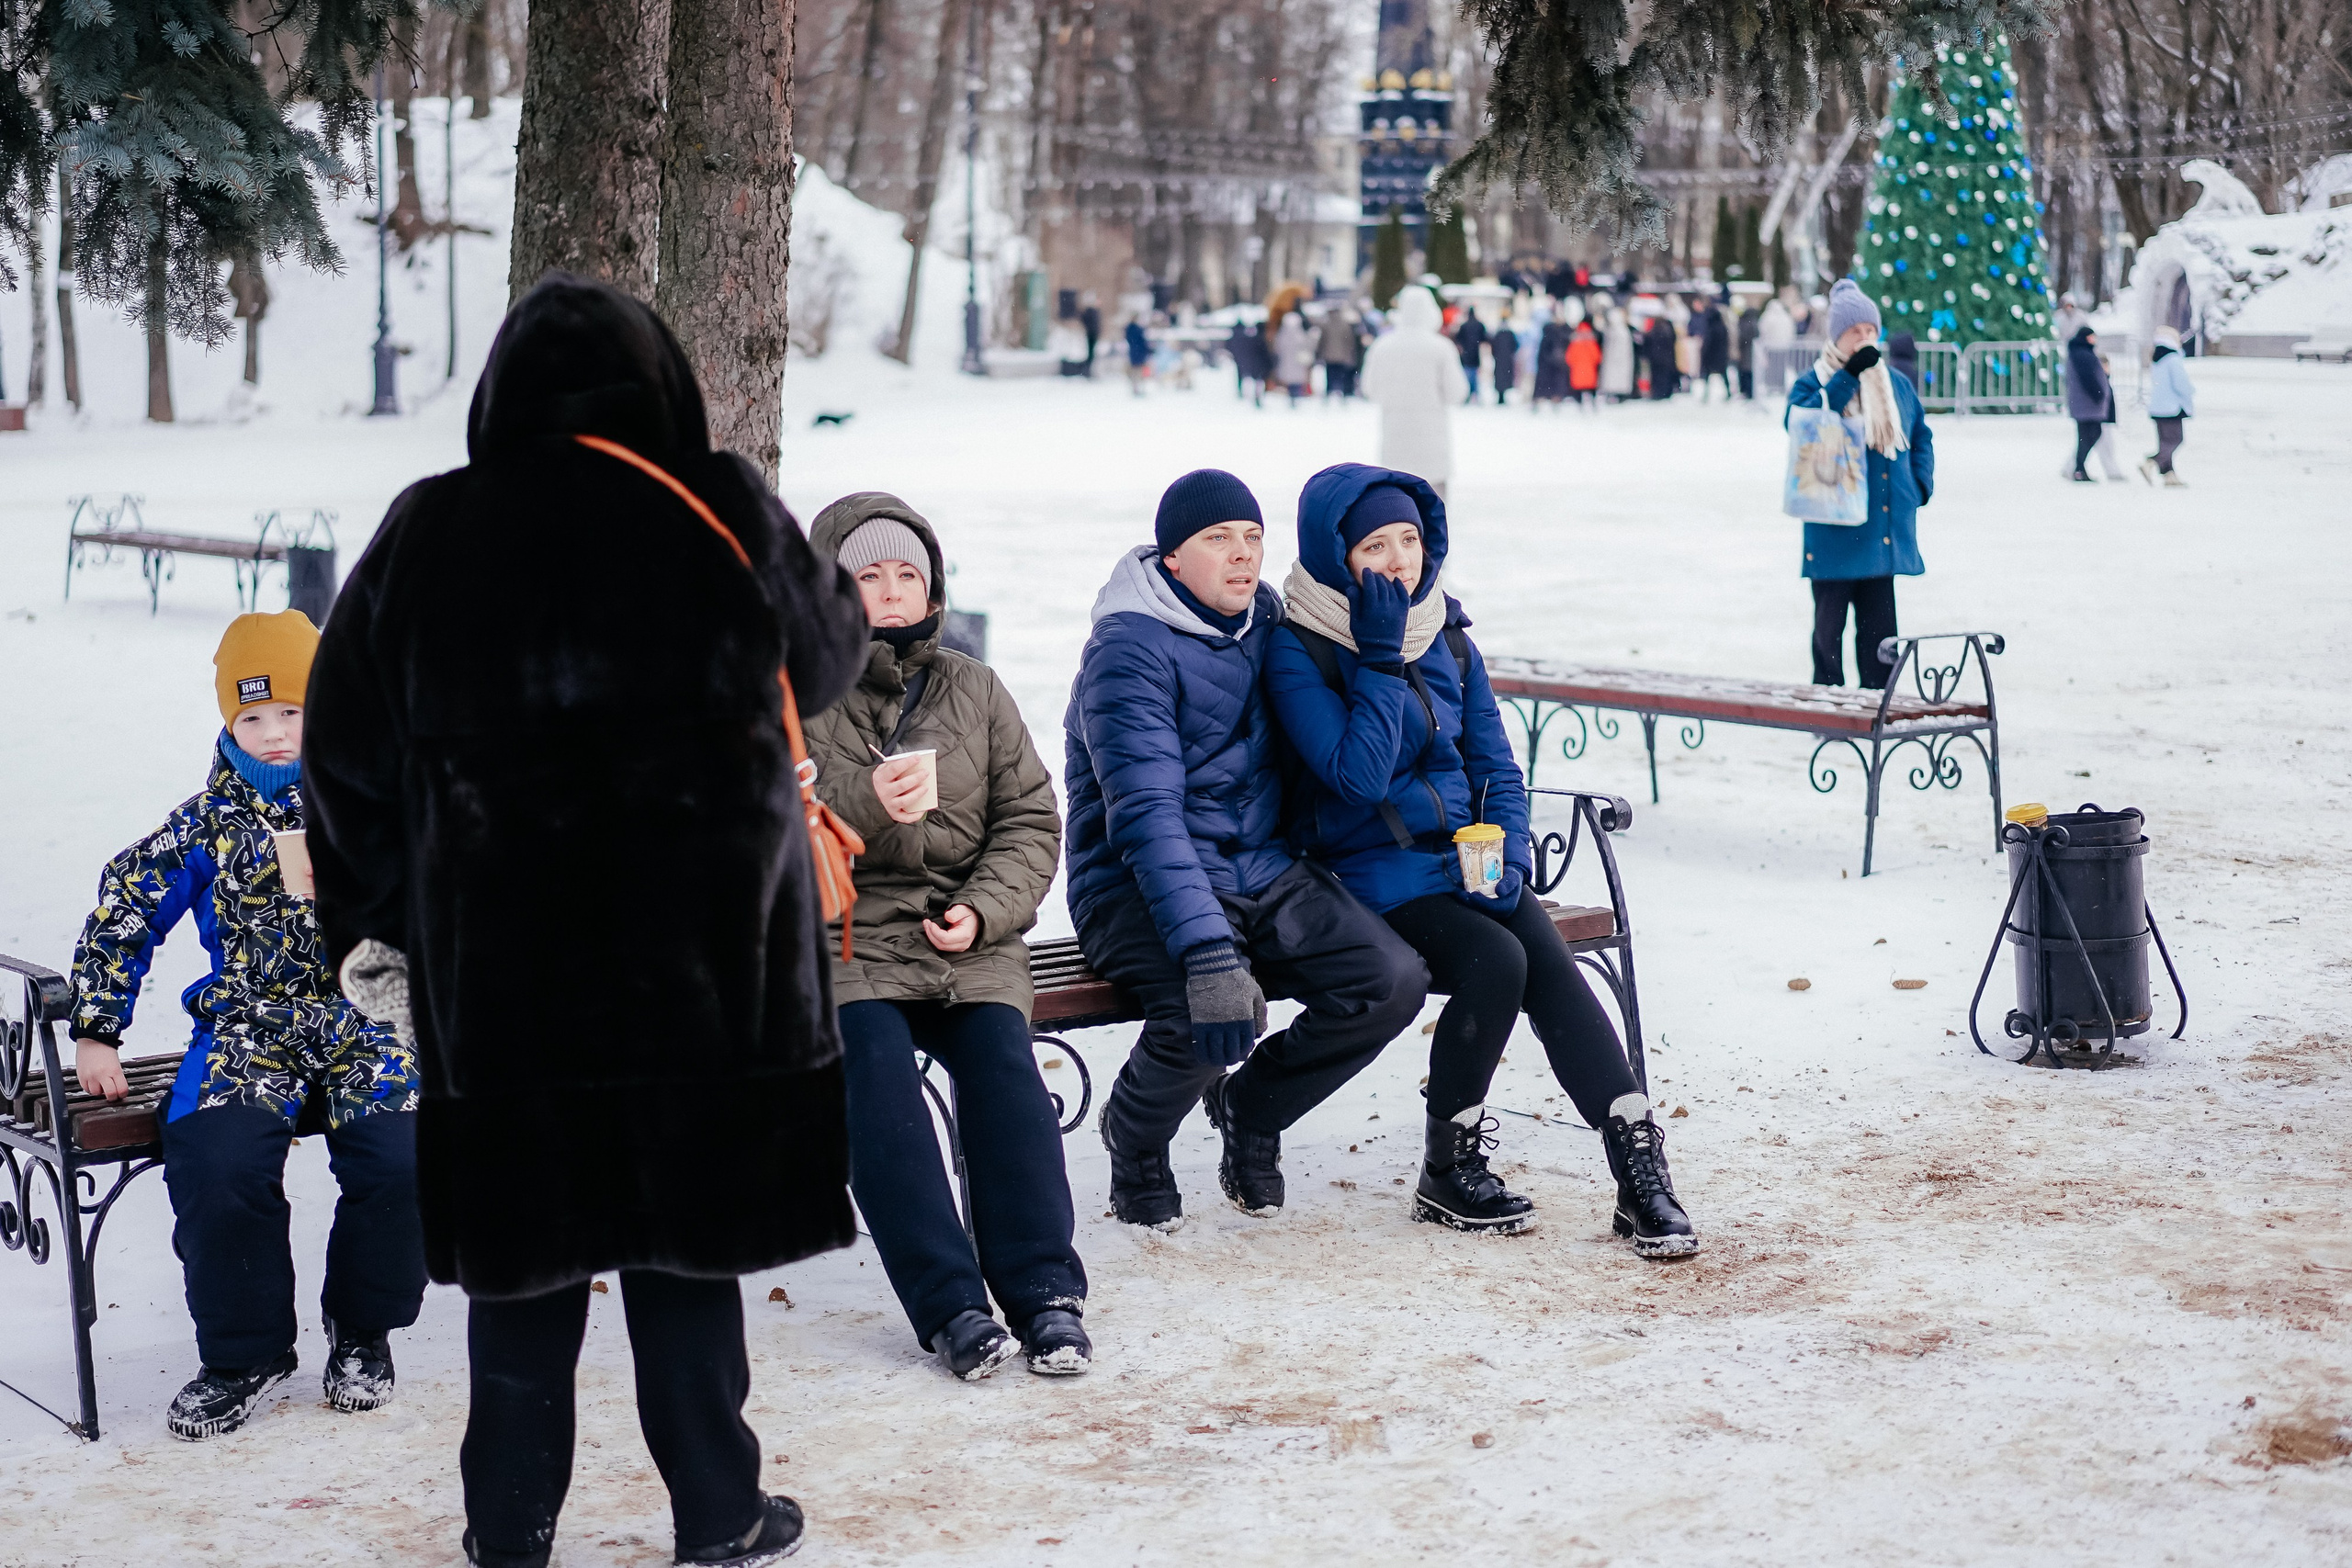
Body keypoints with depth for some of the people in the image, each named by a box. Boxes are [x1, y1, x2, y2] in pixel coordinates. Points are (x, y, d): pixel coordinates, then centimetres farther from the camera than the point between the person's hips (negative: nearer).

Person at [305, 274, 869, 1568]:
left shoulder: (423, 539, 0)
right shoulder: (724, 515, -5)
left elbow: (346, 754, 6)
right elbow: (829, 657, 12)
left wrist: (370, 929, 16)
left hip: (498, 964, 1)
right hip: (703, 961, -1)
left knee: (521, 1247, 11)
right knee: (685, 1237, 9)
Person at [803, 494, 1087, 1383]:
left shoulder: (974, 691, 16)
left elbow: (1031, 820, 10)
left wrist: (982, 911, -8)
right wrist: (864, 804, -23)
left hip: (965, 935, 2)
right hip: (840, 935, -2)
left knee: (1001, 1061, -25)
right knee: (876, 1062, -30)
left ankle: (1044, 1294, -22)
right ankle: (950, 1308, -29)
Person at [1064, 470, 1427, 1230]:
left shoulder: (1265, 618, 8)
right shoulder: (1129, 651, -16)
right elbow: (1146, 816, -28)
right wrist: (1206, 950, -38)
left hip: (1264, 870, 7)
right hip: (1141, 886, -6)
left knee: (1394, 981, -16)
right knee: (1205, 1015, -35)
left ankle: (1250, 1104, 10)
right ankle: (1134, 1135, 2)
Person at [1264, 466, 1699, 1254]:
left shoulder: (1447, 635, 9)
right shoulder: (1298, 652, -9)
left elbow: (1495, 764, 12)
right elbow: (1359, 777, -20)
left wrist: (1509, 857, -5)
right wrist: (1381, 657, -20)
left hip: (1464, 857, 5)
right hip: (1367, 873, -5)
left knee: (1550, 963, -22)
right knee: (1495, 960, -28)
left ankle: (1640, 1170, -26)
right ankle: (1446, 1174, -10)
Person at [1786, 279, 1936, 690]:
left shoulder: (1896, 386, 13)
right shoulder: (1814, 383, -1)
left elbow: (1921, 437, 24)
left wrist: (1921, 485, 7)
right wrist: (1849, 375, -24)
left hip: (1885, 529, 4)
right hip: (1835, 532, -4)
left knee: (1878, 625, 8)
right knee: (1829, 625, 1)